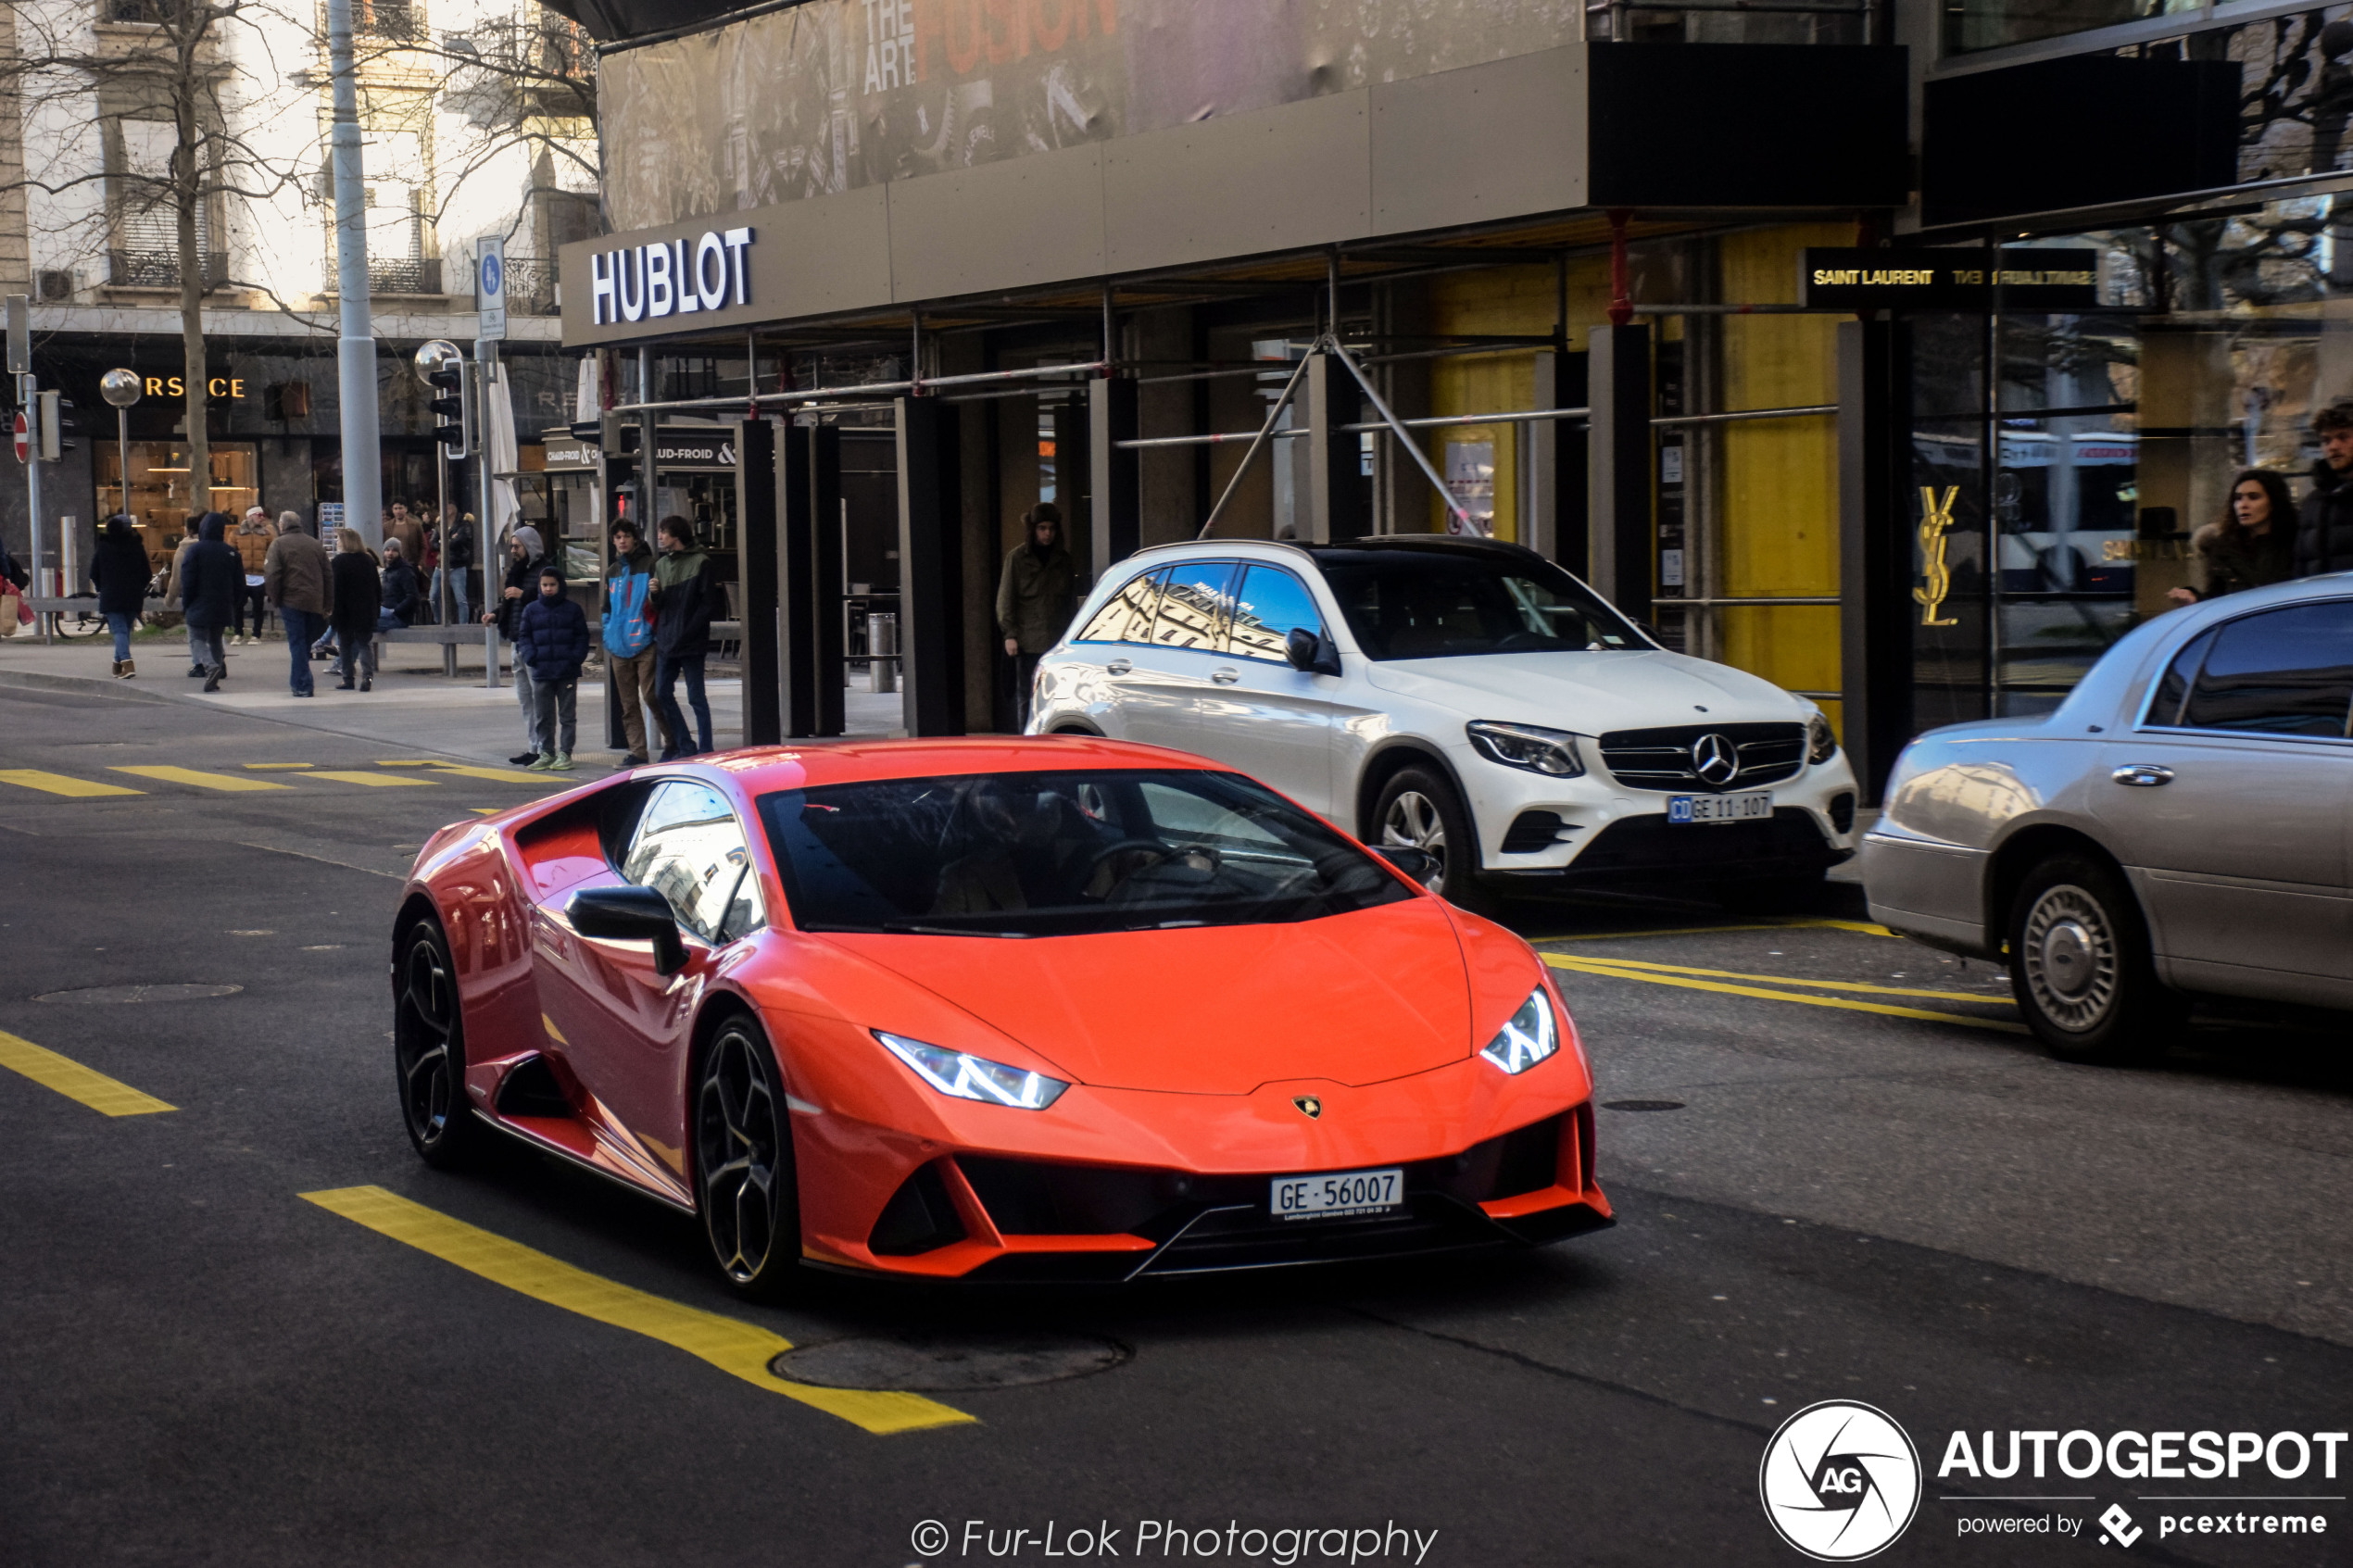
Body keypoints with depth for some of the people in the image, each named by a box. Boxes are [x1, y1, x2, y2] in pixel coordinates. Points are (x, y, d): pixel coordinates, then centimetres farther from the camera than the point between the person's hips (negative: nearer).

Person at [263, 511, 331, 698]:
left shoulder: (278, 544, -1)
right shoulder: (316, 545, 12)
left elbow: (272, 576, -8)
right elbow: (328, 576, 11)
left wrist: (275, 600, 1)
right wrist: (328, 604, 14)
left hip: (292, 600, -4)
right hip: (315, 603, 4)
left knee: (297, 643, -2)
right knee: (307, 643, 14)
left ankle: (303, 685, -6)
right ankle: (298, 682, 21)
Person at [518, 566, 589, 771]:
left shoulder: (572, 609, 2)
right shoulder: (531, 610, 6)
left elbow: (582, 637, 4)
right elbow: (524, 637, 9)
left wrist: (576, 657, -10)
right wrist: (530, 656, -7)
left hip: (567, 672, -2)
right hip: (541, 673, 2)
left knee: (567, 715, 2)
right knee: (544, 716, 7)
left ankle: (565, 753, 6)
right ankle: (547, 753, 14)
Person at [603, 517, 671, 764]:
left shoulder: (649, 565, -1)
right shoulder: (612, 572, 18)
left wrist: (655, 594, -24)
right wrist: (608, 637, 15)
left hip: (645, 643, -6)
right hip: (619, 647, 6)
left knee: (650, 695, -11)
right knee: (628, 703, 5)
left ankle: (673, 740, 3)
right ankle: (637, 751, 8)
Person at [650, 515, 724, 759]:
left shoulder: (700, 563, -5)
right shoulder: (661, 565, 14)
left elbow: (709, 602, -9)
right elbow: (659, 607, 17)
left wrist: (687, 633, -14)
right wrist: (656, 594, -6)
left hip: (691, 644, -7)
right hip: (665, 643, 7)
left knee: (696, 698, -3)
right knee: (662, 695, 7)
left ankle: (705, 750, 2)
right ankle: (684, 746, 17)